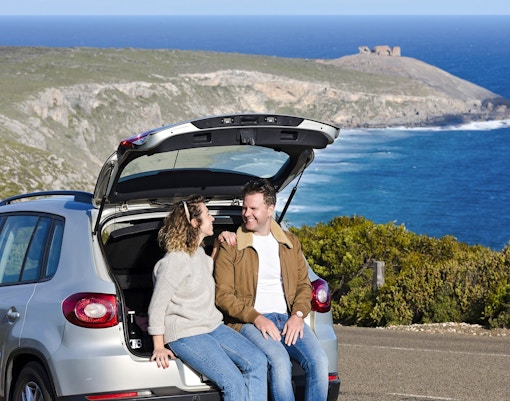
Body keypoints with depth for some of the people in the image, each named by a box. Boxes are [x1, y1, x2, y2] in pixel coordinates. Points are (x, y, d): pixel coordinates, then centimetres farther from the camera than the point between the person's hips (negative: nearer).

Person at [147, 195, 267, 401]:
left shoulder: (199, 252, 12)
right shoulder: (175, 261, -15)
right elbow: (156, 307, -12)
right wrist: (159, 347, -10)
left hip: (213, 326, 9)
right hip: (185, 335, -9)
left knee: (257, 361, -14)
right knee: (233, 382, -24)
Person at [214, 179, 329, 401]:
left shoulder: (290, 243, 17)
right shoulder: (230, 247, 4)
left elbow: (304, 284, 16)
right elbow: (223, 295, -2)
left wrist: (298, 315, -5)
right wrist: (256, 318, -16)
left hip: (289, 318, 4)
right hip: (249, 321, -4)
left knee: (319, 361, -24)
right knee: (280, 362, -33)